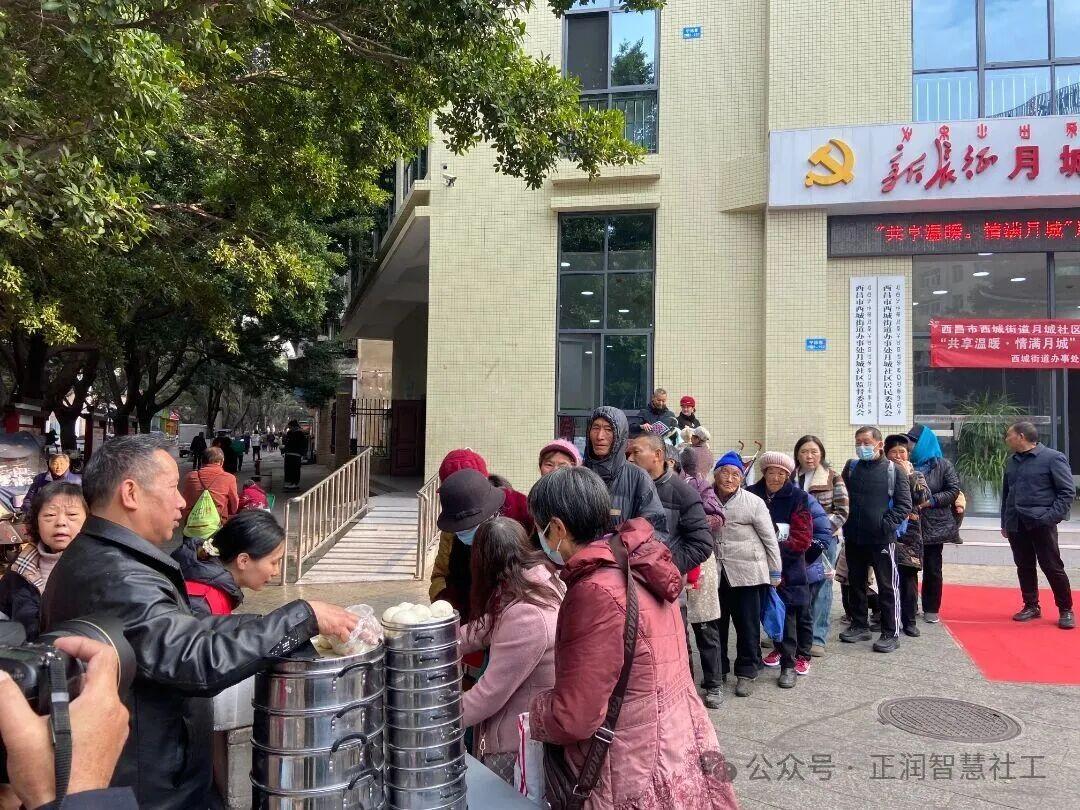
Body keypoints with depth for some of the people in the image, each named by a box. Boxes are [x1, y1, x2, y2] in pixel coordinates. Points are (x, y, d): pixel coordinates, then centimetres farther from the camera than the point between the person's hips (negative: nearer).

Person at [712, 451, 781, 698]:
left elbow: (770, 539, -1)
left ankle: (746, 672, 20)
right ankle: (718, 668, 29)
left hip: (746, 573, -3)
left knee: (747, 624, 5)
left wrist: (775, 573, 1)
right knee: (716, 623, 12)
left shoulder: (754, 503, -7)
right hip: (714, 572, 3)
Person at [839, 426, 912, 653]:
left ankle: (891, 633, 11)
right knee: (856, 583, 14)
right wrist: (844, 522, 3)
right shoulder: (851, 467, 7)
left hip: (882, 539, -5)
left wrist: (887, 523, -15)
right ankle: (859, 626, 28)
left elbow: (904, 504, -5)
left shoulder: (892, 470, -5)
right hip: (854, 538, 5)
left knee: (887, 586, 2)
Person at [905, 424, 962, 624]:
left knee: (932, 569, 7)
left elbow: (954, 491, -5)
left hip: (934, 525, -1)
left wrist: (931, 500, -15)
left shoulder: (943, 465, 0)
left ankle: (931, 609, 18)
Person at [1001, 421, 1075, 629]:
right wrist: (1005, 522, 16)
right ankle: (1031, 606, 22)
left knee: (1052, 567, -1)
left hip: (1041, 523, -6)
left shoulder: (1053, 458, -5)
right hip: (1016, 524, 6)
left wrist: (1052, 517, -16)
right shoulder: (1012, 462, 14)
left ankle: (1066, 610, 12)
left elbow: (1068, 491, -7)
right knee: (1024, 567, 10)